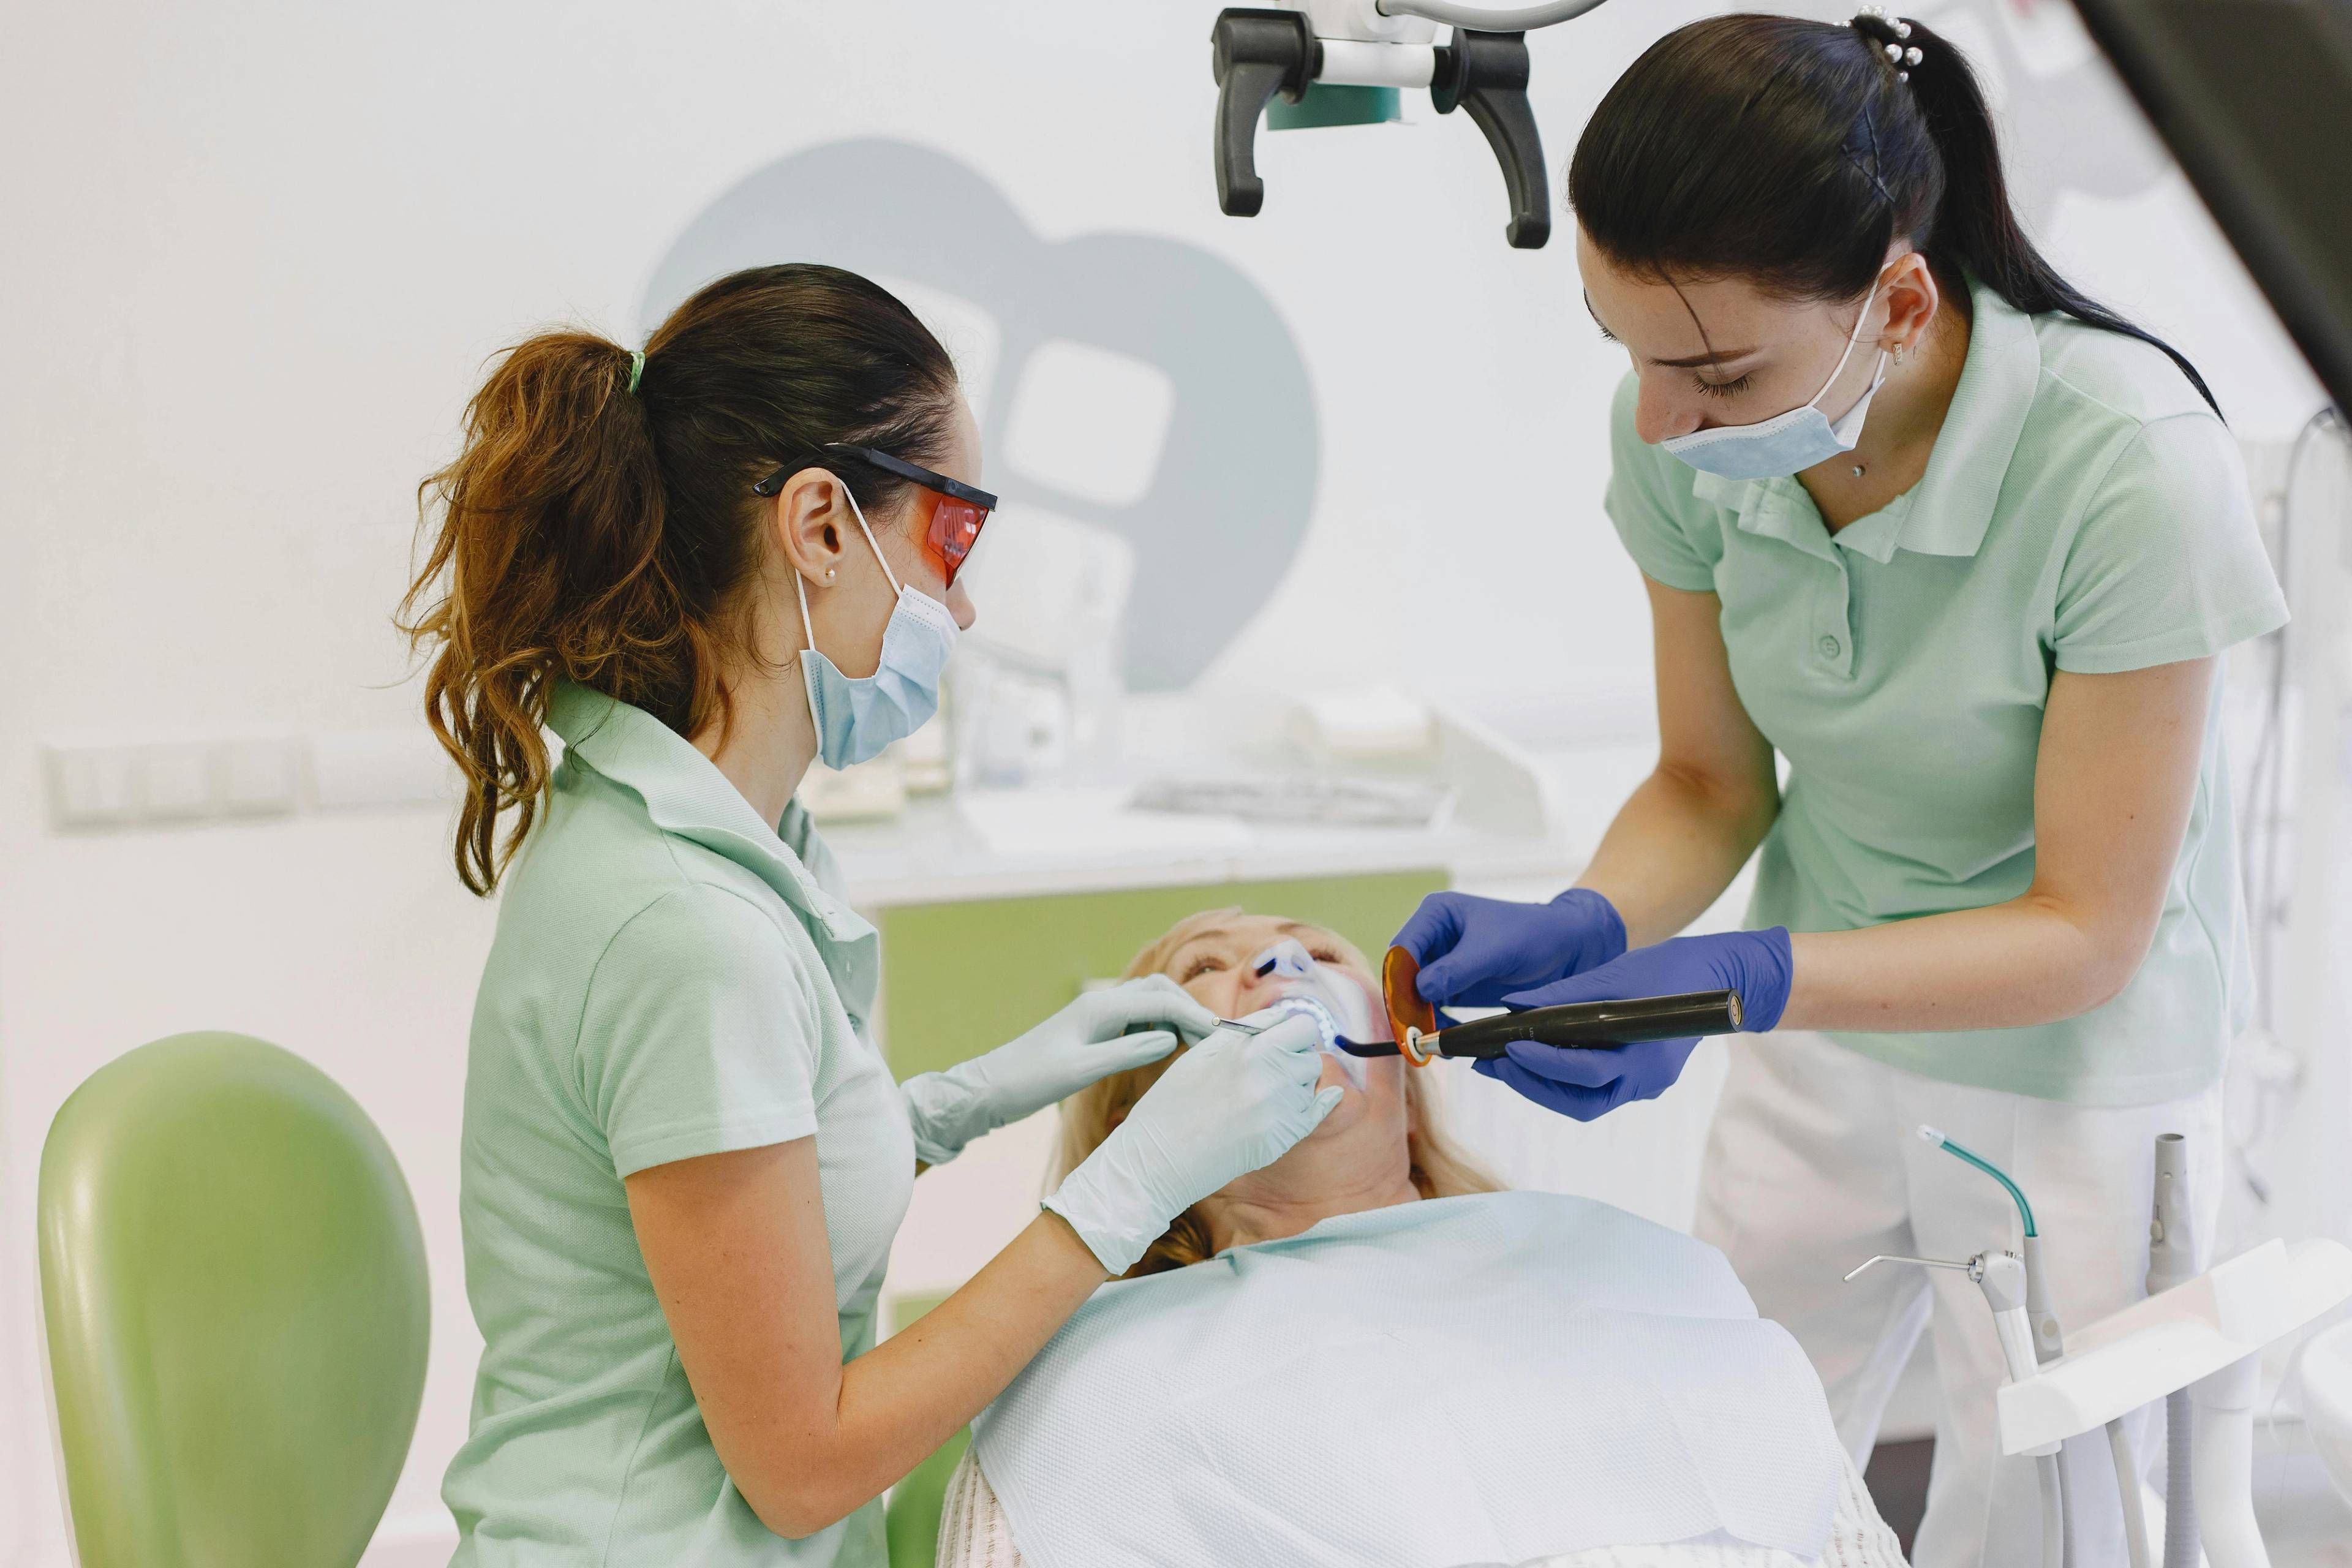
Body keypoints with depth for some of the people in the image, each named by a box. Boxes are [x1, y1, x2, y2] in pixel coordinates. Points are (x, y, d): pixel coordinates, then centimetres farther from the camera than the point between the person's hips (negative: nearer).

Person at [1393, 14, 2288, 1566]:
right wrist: (1582, 929, -23)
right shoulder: (1683, 434, -17)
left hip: (2068, 1072, -4)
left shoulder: (2125, 464, -30)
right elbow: (1713, 781, -2)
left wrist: (1741, 978, -36)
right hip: (1821, 1024, 4)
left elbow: (2083, 932, -23)